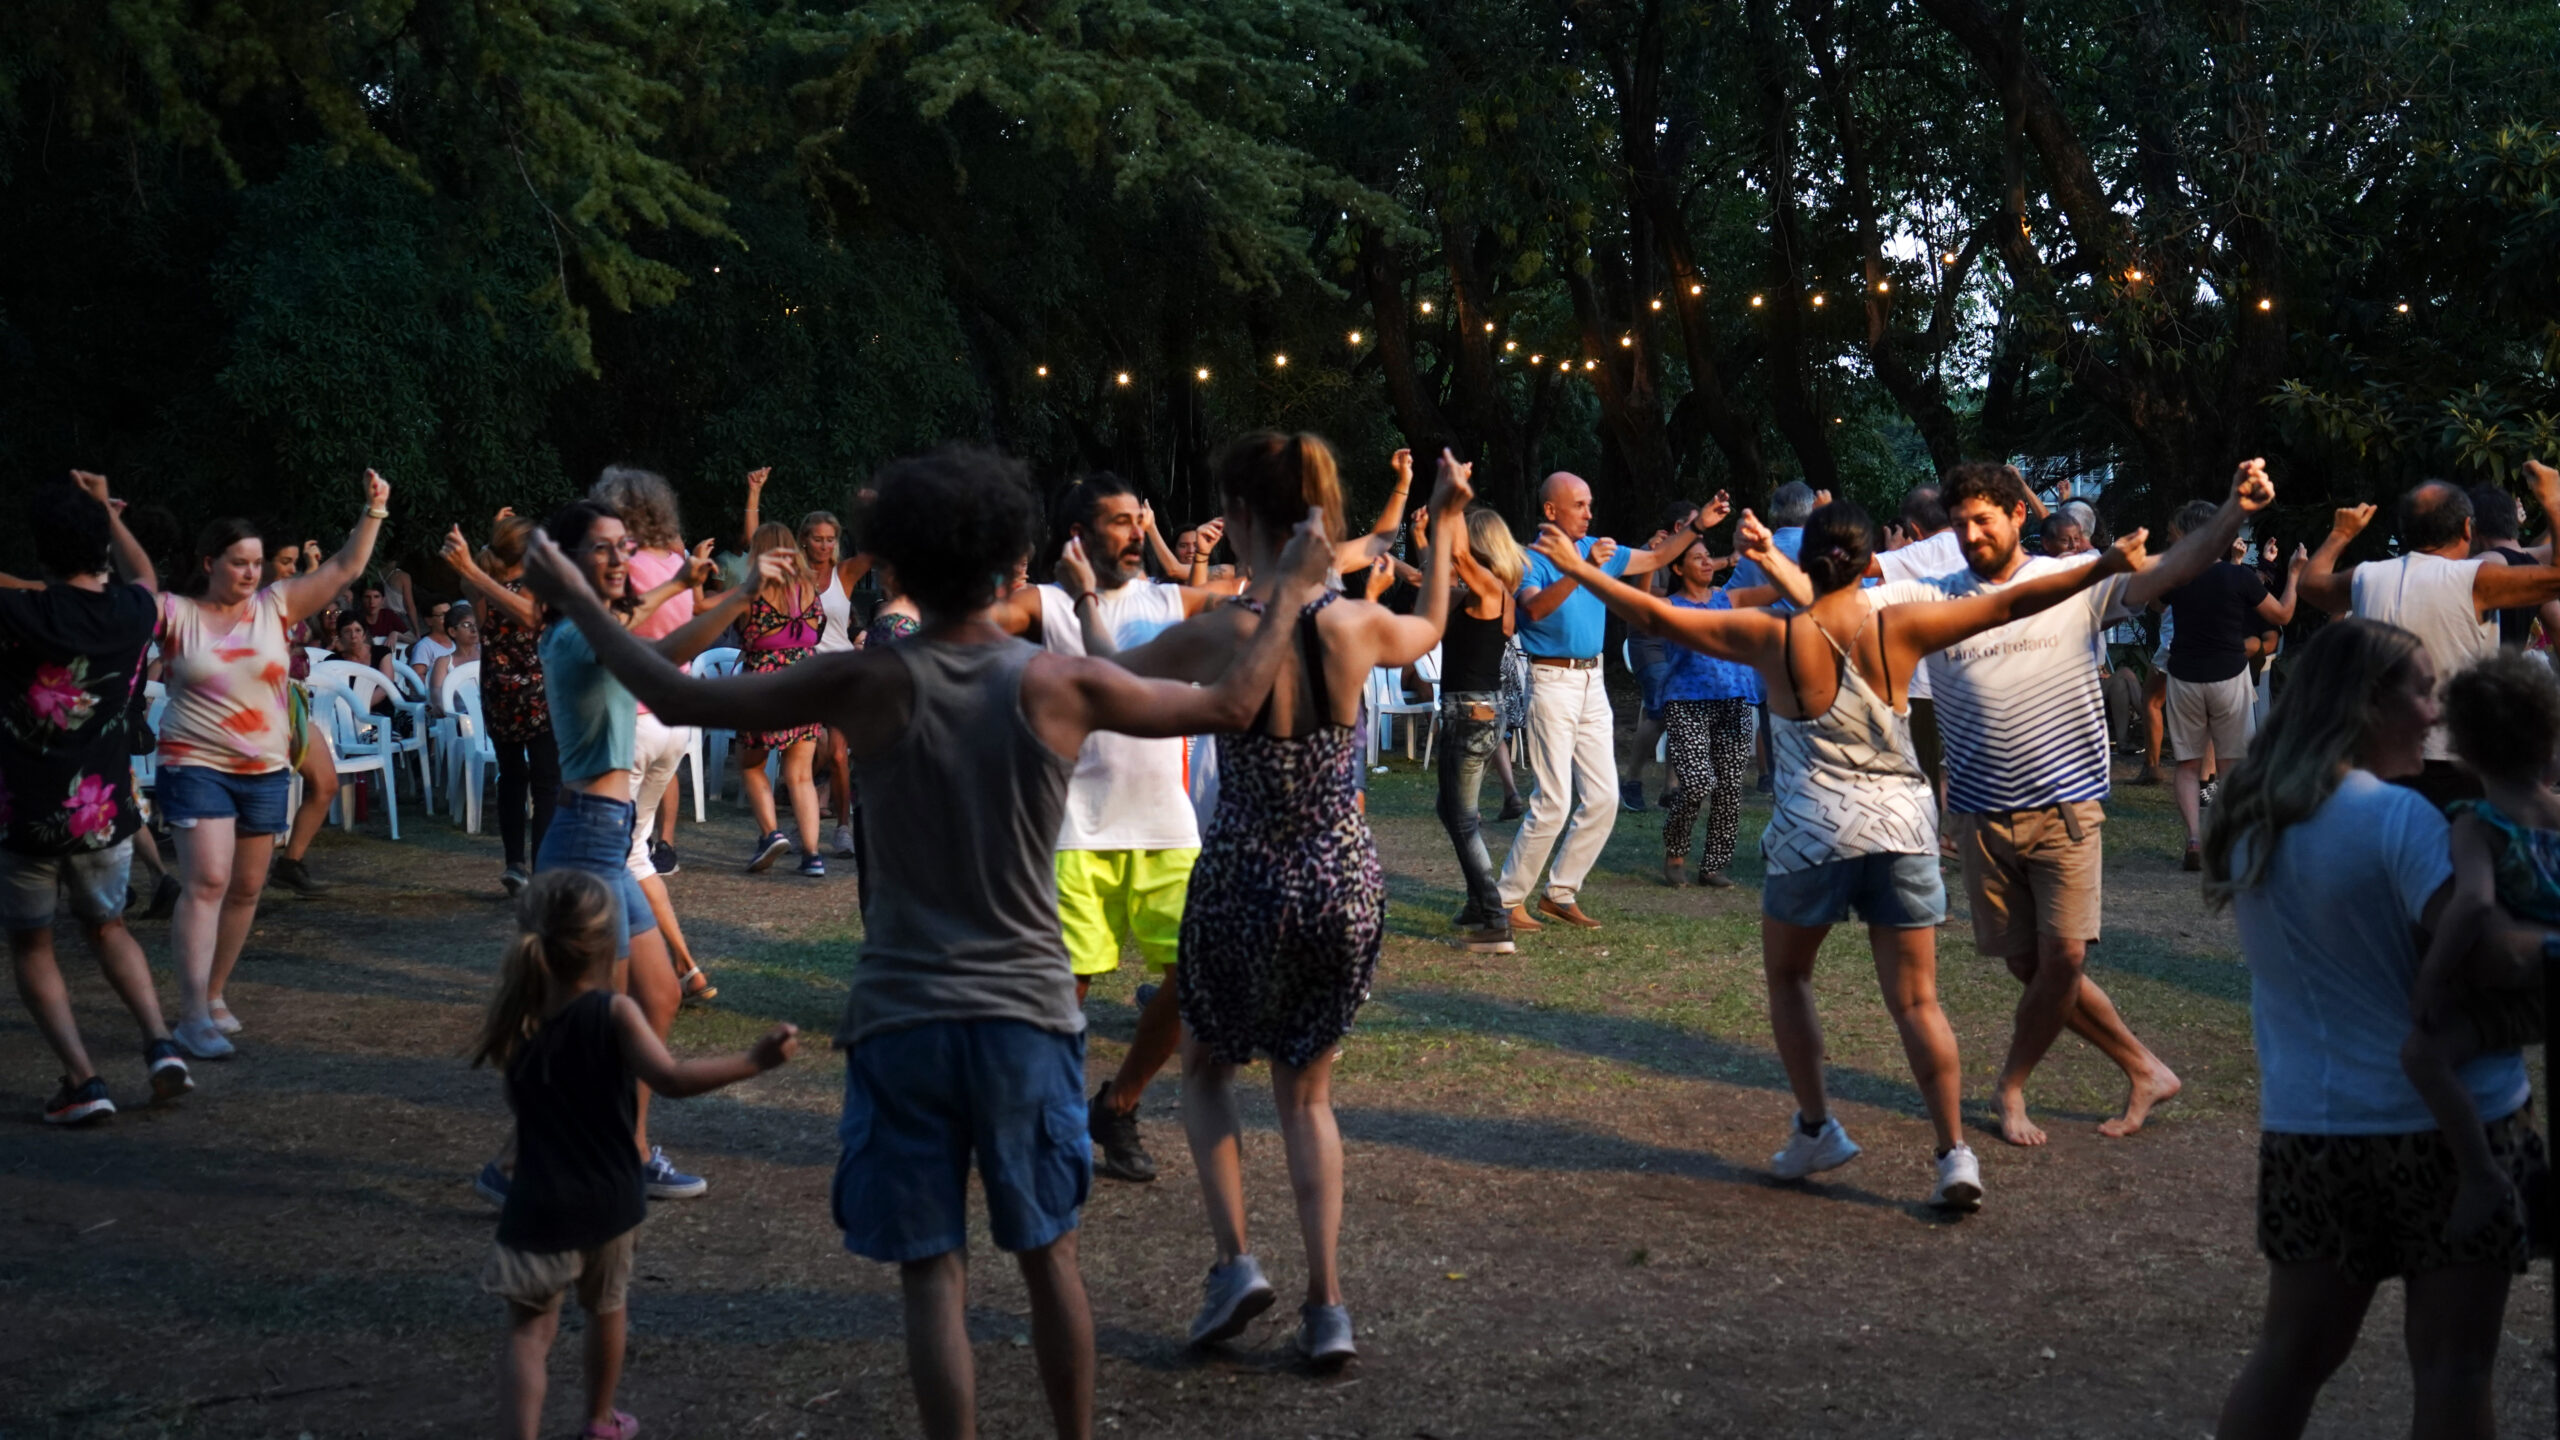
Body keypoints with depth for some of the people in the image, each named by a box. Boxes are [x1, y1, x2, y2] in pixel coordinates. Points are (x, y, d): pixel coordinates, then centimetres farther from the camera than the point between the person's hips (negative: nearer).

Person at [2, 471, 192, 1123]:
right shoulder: (130, 614, -3)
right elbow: (143, 576, 22)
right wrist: (105, 511, 27)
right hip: (105, 813, 4)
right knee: (106, 925, 26)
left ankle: (82, 1079, 3)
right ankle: (160, 1042, 6)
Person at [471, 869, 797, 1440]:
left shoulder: (513, 1021, -6)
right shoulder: (614, 1012, -16)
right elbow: (671, 1078, -28)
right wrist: (755, 1061, -29)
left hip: (539, 1207, 0)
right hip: (609, 1200, 0)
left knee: (528, 1328, 2)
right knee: (605, 1309, 23)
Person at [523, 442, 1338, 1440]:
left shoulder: (866, 685, -11)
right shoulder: (1061, 686, -8)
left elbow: (676, 698, -4)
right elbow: (1230, 705, 4)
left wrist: (576, 603, 10)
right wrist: (1288, 592, 18)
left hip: (900, 1018, -1)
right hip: (1026, 1014, 1)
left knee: (932, 1276, 6)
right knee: (1048, 1255, 18)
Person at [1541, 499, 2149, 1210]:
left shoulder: (1773, 638, -6)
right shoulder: (1900, 628, -3)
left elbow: (1657, 616, -3)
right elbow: (2012, 603, 0)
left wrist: (1578, 568, 7)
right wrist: (2108, 565, 9)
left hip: (1813, 830, -2)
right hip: (1902, 828, 2)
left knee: (1787, 974, 21)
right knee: (1916, 998, 5)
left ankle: (1816, 1126, 19)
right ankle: (1954, 1151, -2)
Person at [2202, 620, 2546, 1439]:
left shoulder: (2249, 820, 5)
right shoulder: (2395, 816, -16)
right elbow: (2482, 947, -25)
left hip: (2308, 1124, 6)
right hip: (2451, 1122, -6)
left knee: (2293, 1351, 14)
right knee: (2452, 1367, 6)